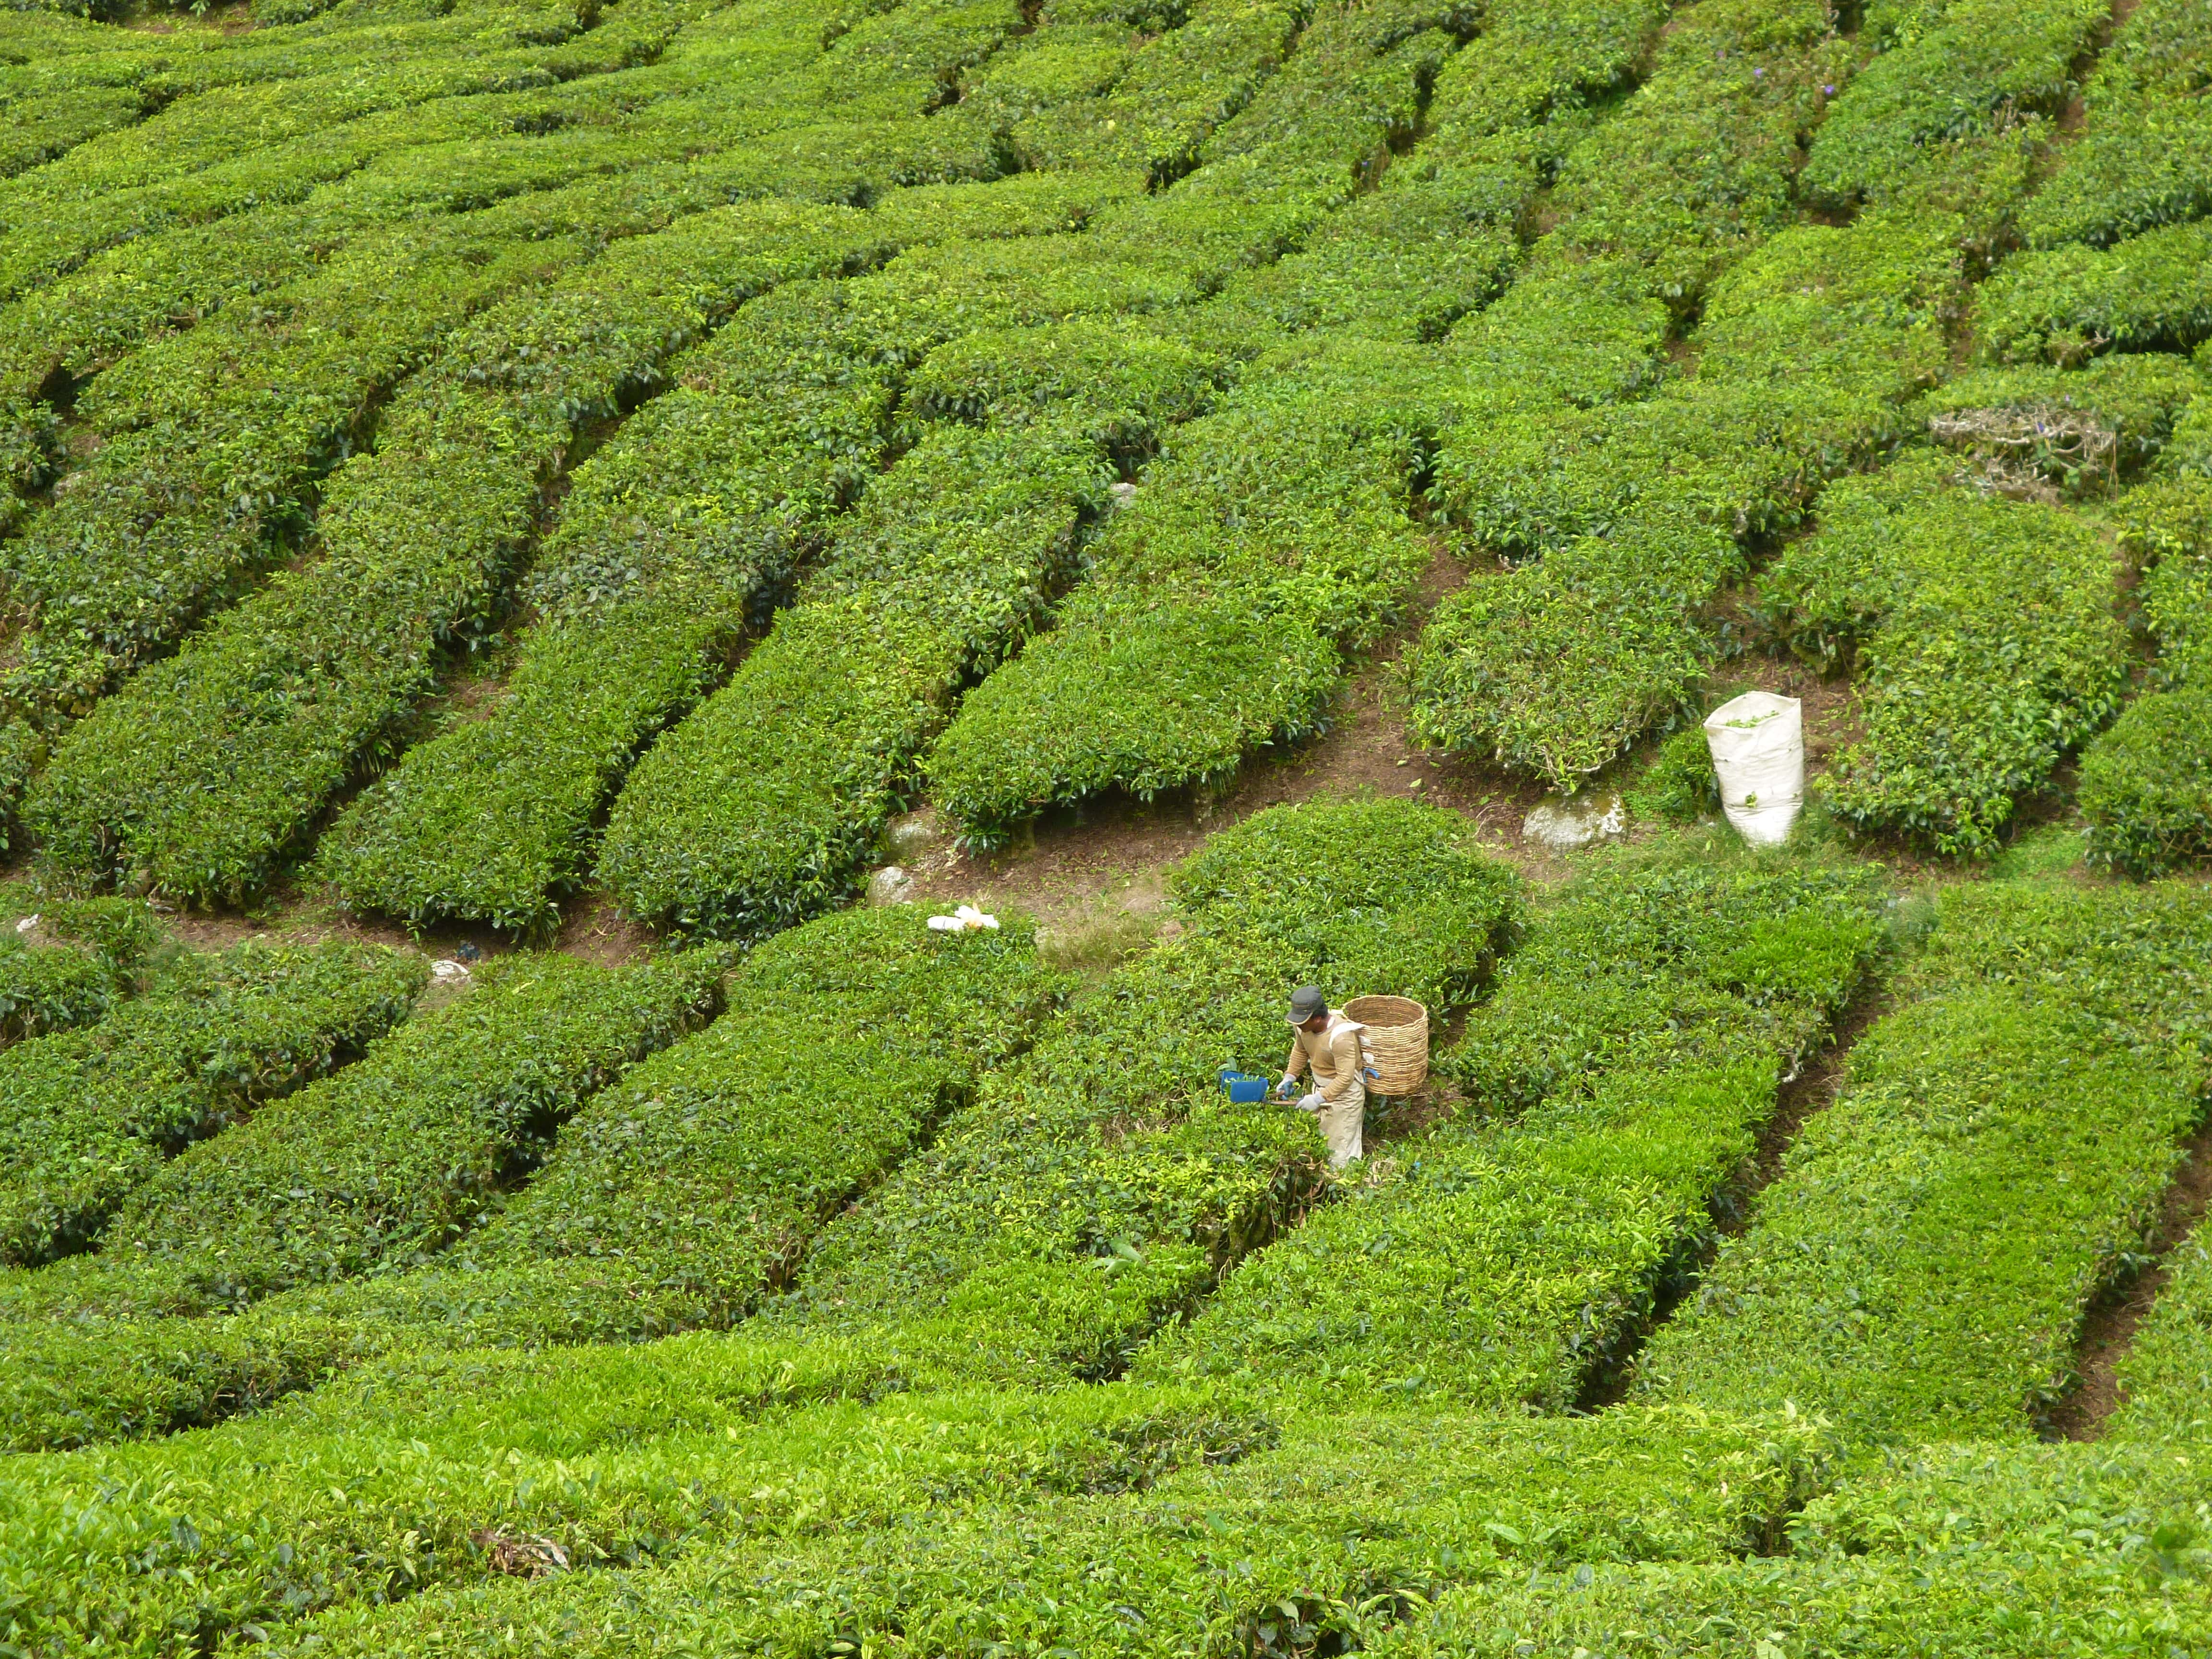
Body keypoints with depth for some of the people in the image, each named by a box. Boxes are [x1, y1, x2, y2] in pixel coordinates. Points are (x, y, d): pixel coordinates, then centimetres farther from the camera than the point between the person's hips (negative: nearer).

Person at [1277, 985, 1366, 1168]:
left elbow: (1345, 1078, -30)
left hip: (1345, 1093, -8)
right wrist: (1289, 1078, 1)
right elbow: (1300, 1050, 10)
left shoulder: (1340, 1037, -34)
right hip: (1320, 1087, 8)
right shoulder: (1304, 1026, -12)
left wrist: (1319, 1098, -30)